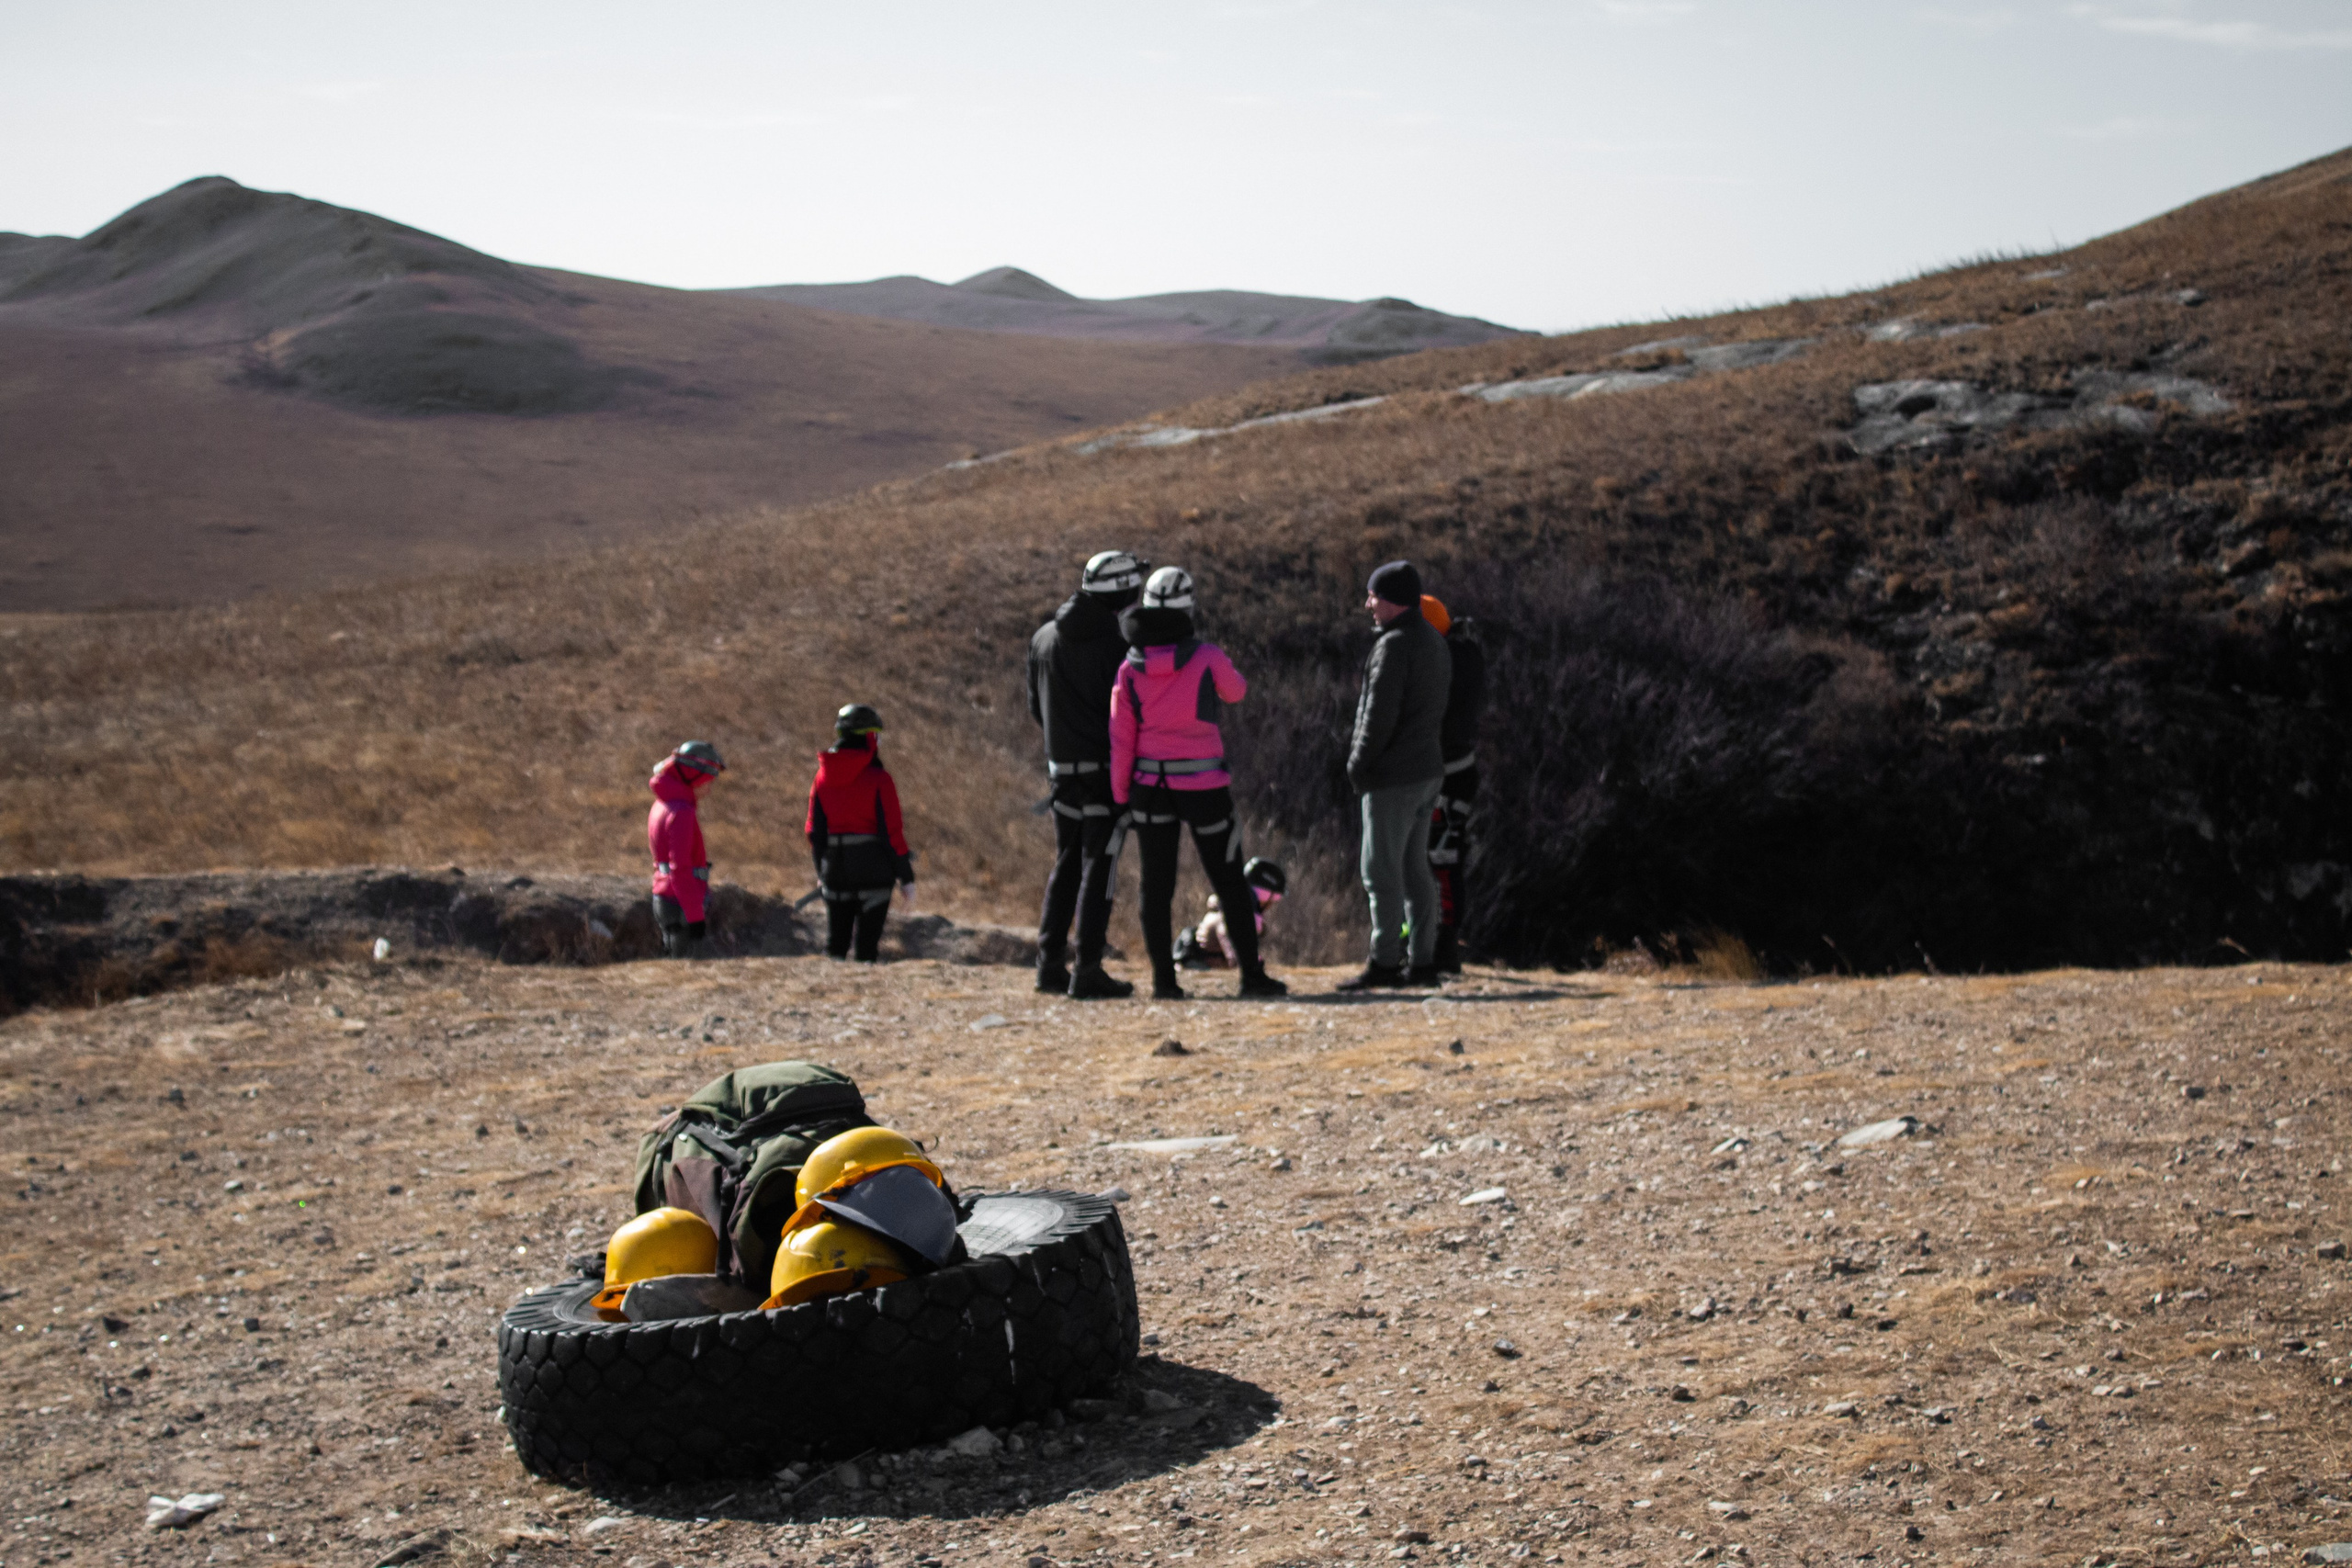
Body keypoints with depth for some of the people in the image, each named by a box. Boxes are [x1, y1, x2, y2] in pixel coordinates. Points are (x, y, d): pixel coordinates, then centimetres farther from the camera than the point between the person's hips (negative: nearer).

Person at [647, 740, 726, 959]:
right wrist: (695, 916, -21)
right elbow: (680, 870, -24)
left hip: (664, 899, 10)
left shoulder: (661, 805, 13)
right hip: (681, 906, -10)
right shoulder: (681, 813, -19)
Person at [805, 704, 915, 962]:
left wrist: (821, 872, 19)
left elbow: (815, 831, 8)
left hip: (835, 870, 4)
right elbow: (892, 831, -12)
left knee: (835, 943, 12)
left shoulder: (823, 776, 4)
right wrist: (906, 875, -4)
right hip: (873, 870, -4)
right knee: (867, 943, 1)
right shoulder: (878, 778, -11)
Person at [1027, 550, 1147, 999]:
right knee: (1099, 867, -3)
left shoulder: (1043, 638, 9)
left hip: (1062, 766, 6)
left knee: (1066, 864, 15)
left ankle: (1050, 963, 14)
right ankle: (1088, 971, -5)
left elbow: (1036, 708, 14)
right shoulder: (1114, 641, -12)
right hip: (1106, 766, -6)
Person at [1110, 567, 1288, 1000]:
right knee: (1229, 883, 7)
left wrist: (1120, 795, 6)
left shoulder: (1130, 668, -1)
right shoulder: (1207, 657, -9)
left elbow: (1121, 738, -1)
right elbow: (1236, 691, 13)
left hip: (1151, 784, 2)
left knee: (1157, 886, 7)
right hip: (1203, 785, -2)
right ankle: (1252, 975, 8)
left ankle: (1164, 979, 4)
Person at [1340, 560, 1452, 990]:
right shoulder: (1434, 641, 14)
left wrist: (1358, 763, -10)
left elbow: (1379, 715, -20)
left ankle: (1383, 962, -3)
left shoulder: (1394, 645, -16)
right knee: (1415, 868, 12)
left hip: (1393, 777, -10)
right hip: (1428, 769, 10)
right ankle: (1422, 961, 14)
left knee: (1381, 871, -5)